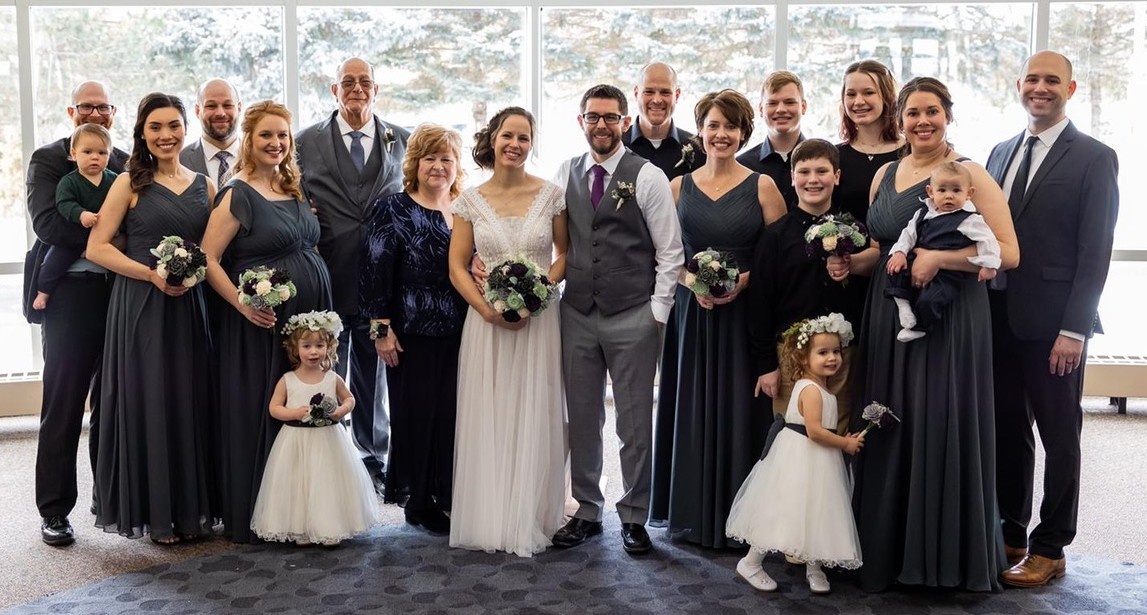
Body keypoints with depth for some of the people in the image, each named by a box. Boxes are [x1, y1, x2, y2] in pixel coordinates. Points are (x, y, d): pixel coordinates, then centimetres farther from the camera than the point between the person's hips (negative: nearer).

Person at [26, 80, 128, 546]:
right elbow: (46, 223, -11)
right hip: (70, 294, -4)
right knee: (62, 408, 2)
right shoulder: (48, 159, 2)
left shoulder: (126, 163, 14)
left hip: (119, 293, 4)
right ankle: (54, 510, 11)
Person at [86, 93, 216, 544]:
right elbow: (97, 248, -6)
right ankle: (156, 514, 13)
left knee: (190, 405, 6)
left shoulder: (203, 186, 10)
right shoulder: (130, 184, -1)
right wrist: (151, 274, -16)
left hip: (189, 308, 3)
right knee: (148, 403, 1)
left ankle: (190, 509, 19)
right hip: (140, 308, -3)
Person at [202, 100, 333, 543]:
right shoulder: (238, 194, -8)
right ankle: (251, 519, 13)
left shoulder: (293, 190, 13)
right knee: (259, 416, 0)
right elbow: (208, 261, -12)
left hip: (308, 318, 7)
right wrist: (243, 305, -22)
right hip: (262, 322, -7)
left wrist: (321, 314, 10)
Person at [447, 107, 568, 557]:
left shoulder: (550, 195, 1)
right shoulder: (471, 201, 3)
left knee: (534, 418, 3)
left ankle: (531, 521, 15)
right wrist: (488, 308, -12)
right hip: (487, 320, 1)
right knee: (487, 419, 4)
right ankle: (488, 519, 15)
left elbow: (565, 253, 7)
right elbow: (457, 266, 3)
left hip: (539, 320, -1)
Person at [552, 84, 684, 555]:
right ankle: (586, 512, 25)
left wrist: (657, 314, -6)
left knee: (635, 423, 4)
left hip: (633, 318, -3)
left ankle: (634, 517, 18)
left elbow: (670, 253, -3)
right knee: (581, 419, 11)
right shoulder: (565, 174, 9)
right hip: (576, 314, 4)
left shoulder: (648, 176, -3)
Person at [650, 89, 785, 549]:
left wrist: (744, 280, -15)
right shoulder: (679, 186, 8)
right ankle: (692, 512, 19)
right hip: (691, 311, 2)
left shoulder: (762, 186, 2)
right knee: (692, 408, 6)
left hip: (745, 312, -2)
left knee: (739, 410, 1)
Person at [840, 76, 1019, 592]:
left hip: (950, 317, -6)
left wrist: (937, 257, -21)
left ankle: (948, 554, 15)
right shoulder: (885, 174, 12)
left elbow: (1008, 252, -13)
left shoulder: (968, 174, -6)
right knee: (889, 430, 9)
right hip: (888, 316, 6)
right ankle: (888, 546, 23)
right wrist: (851, 263, 2)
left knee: (941, 429, -1)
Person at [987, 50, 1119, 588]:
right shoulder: (1002, 153, 14)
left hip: (1052, 321, -5)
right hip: (999, 316, 6)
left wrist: (1074, 328, -15)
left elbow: (1095, 251, -10)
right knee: (1007, 432, 13)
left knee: (1059, 437, 5)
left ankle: (1050, 548, 16)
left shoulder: (1093, 158, -4)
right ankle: (1010, 533, 25)